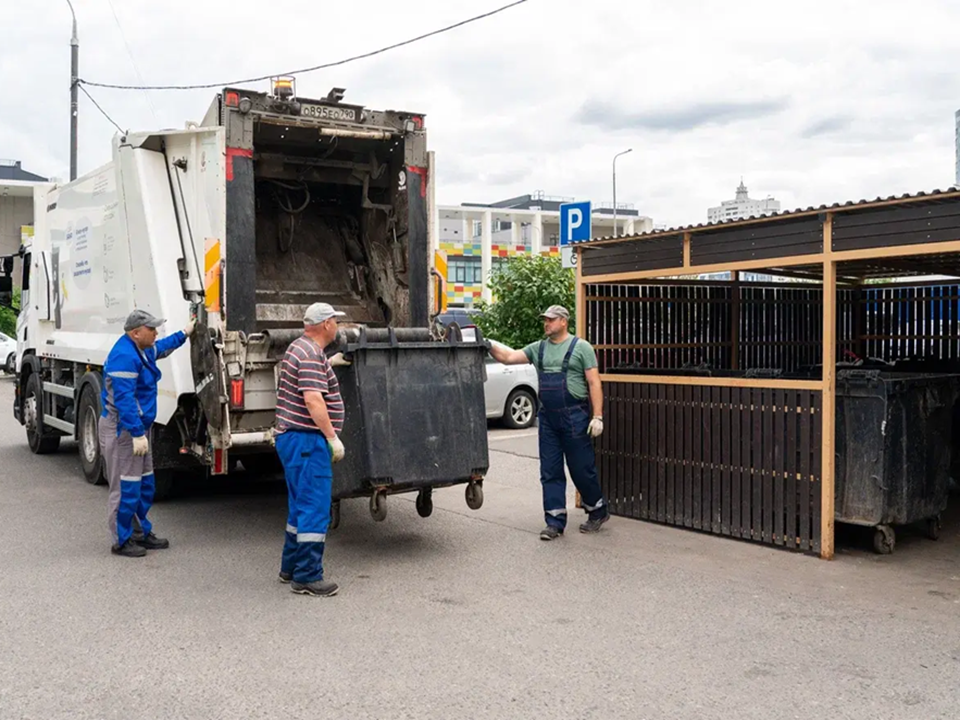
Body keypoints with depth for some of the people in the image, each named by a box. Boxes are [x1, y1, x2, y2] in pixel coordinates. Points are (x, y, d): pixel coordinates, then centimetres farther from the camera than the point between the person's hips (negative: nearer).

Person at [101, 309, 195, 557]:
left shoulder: (142, 350, 11)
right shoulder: (124, 356, -22)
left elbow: (160, 348, 37)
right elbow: (124, 399, -28)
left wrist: (184, 334, 43)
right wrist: (137, 433, -29)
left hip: (137, 427, 11)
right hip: (123, 429, -11)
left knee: (145, 485, 16)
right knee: (126, 487, -4)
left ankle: (142, 533, 27)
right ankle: (121, 541, 6)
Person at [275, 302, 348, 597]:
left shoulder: (301, 347, 15)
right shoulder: (311, 355, -17)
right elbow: (313, 400, -26)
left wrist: (329, 363, 39)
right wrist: (333, 437, -24)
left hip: (294, 439, 11)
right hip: (307, 440, -11)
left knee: (301, 507, 18)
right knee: (315, 509, -7)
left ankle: (290, 568, 27)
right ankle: (307, 577, -4)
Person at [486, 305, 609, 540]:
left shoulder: (581, 347, -2)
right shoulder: (538, 349, 13)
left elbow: (594, 383, -6)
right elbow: (508, 357, 8)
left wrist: (597, 416, -13)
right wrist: (490, 347, -10)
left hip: (574, 417, -5)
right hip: (547, 417, 5)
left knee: (582, 469, 3)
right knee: (550, 472, 5)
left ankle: (598, 511, 24)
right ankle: (555, 521, 11)